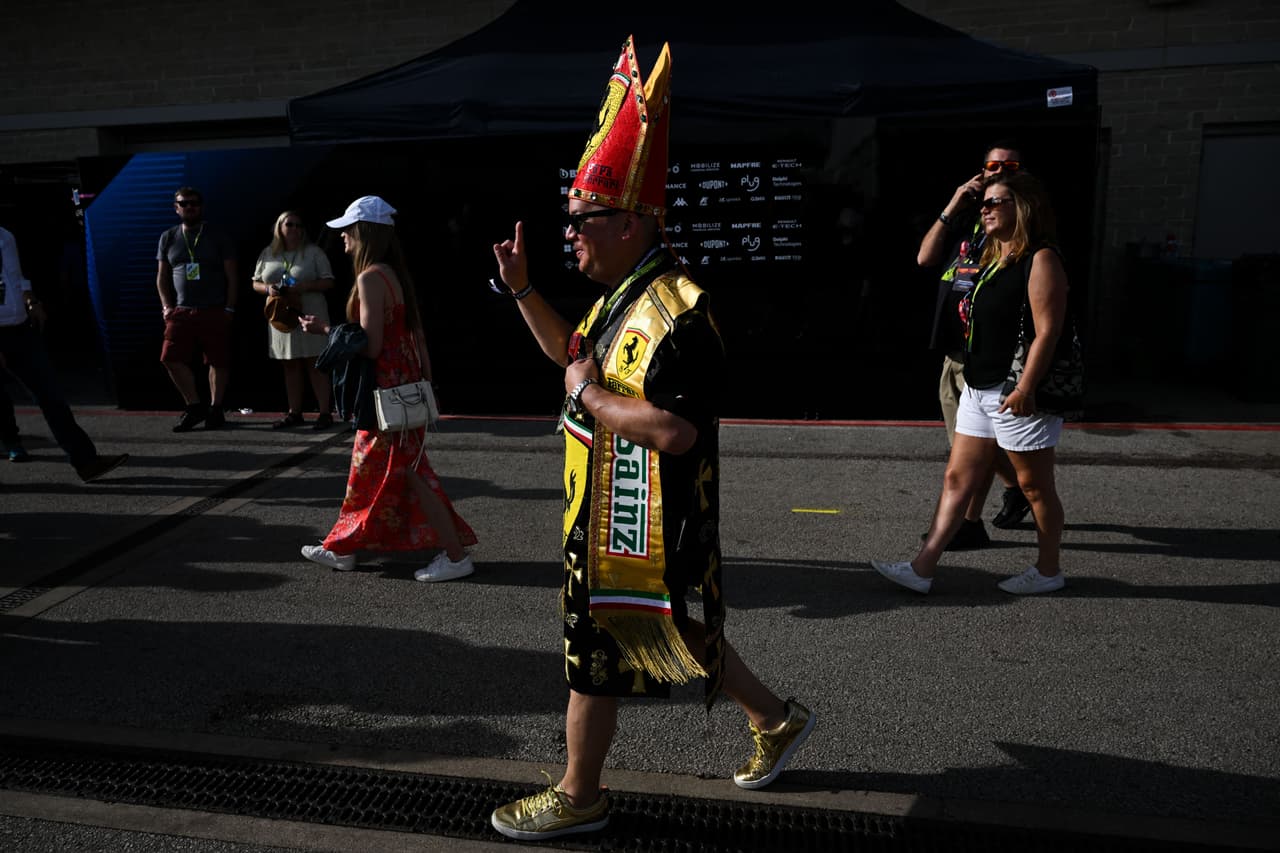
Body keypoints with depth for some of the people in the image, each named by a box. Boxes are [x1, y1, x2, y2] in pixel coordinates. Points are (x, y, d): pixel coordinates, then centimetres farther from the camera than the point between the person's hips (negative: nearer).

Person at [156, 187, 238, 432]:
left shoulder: (218, 237, 5)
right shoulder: (168, 238, 12)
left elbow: (231, 276, 2)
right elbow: (162, 276, 15)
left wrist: (229, 308, -5)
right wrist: (167, 306, 3)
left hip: (214, 312, -2)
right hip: (181, 311, 2)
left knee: (218, 361, 0)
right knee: (171, 358, -9)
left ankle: (215, 409, 13)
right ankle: (194, 406, 4)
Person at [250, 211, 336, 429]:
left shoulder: (313, 252, 0)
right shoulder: (268, 254, 11)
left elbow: (328, 282, -3)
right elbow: (256, 283, 14)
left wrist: (305, 286, -19)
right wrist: (268, 288, -9)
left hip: (309, 316, -4)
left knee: (315, 364, -5)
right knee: (290, 366, 8)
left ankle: (324, 413, -2)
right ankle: (294, 413, 15)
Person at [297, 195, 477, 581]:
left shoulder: (370, 278, -17)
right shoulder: (394, 274, 11)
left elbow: (370, 346, -21)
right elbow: (417, 334, 13)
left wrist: (325, 329, -9)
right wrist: (425, 378, 17)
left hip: (389, 389, -10)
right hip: (404, 383, 10)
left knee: (409, 474, -2)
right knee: (368, 467, 17)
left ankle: (456, 556, 5)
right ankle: (343, 550, 30)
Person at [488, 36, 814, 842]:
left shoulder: (674, 312, -25)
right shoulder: (621, 296, 8)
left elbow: (675, 429, -32)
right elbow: (571, 351, 24)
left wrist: (589, 395, -21)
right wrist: (523, 288, 14)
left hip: (643, 526, -10)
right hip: (611, 512, 10)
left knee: (596, 654, 6)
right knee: (679, 634, 22)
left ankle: (579, 797, 28)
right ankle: (778, 719, 39)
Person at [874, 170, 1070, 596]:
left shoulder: (1041, 259, -12)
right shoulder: (991, 258, 15)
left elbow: (1047, 331, -20)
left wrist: (1025, 388, -24)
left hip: (1017, 393, -9)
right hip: (978, 388, 9)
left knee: (1035, 485, 5)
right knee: (957, 479, 7)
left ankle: (1048, 571, 23)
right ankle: (922, 569, 9)